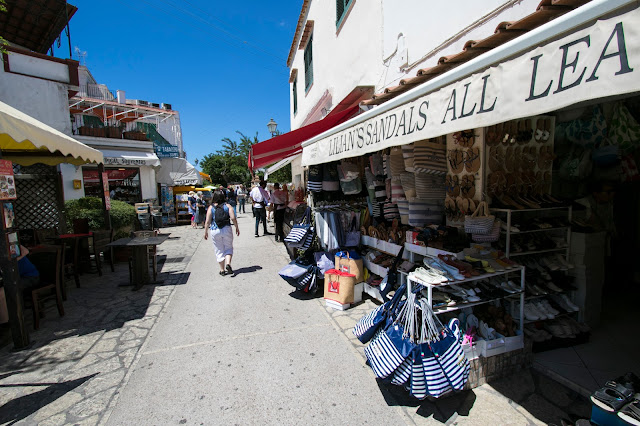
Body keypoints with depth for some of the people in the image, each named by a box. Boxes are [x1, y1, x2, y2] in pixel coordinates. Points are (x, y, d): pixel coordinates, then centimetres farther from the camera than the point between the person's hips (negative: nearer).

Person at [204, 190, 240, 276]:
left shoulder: (211, 208, -1)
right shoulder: (227, 206, -1)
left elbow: (208, 221, -5)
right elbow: (233, 218, -9)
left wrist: (206, 232, 5)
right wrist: (237, 227, 4)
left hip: (214, 231, 0)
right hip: (227, 230, 0)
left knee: (219, 250, 10)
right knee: (228, 248, 14)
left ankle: (222, 270, 16)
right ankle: (228, 263, -8)